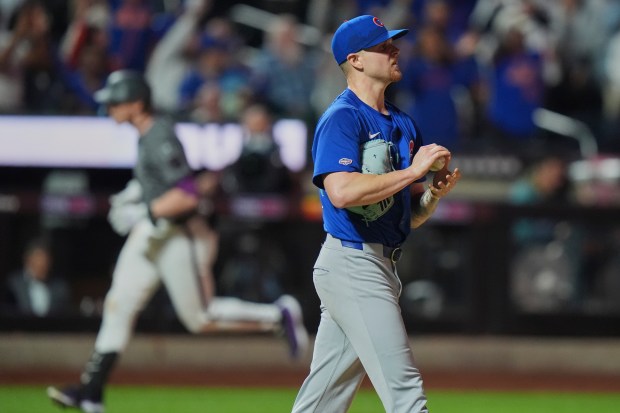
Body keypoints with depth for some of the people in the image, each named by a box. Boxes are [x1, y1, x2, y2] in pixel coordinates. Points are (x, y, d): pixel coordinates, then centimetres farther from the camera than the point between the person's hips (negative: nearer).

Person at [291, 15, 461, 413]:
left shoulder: (403, 124, 18)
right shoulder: (342, 118, -9)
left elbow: (412, 216, 20)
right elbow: (341, 191, -26)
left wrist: (434, 193, -2)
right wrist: (412, 171, -21)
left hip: (381, 267, 9)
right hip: (352, 264, -9)